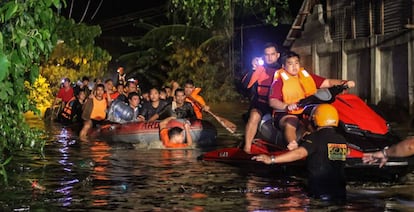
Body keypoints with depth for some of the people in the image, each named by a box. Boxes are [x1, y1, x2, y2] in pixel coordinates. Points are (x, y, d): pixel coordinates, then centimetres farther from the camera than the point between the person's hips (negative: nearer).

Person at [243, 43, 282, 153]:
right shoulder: (260, 68, 3)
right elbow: (246, 85, -8)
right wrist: (253, 69, -21)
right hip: (260, 103, -1)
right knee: (254, 116, -32)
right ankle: (247, 148, -30)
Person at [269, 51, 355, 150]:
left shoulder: (307, 76, 19)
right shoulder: (280, 81, 3)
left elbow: (327, 82, 14)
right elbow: (272, 101, -9)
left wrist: (344, 82, -2)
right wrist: (286, 106, -28)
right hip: (287, 114, -6)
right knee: (290, 124, -38)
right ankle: (293, 146, -58)